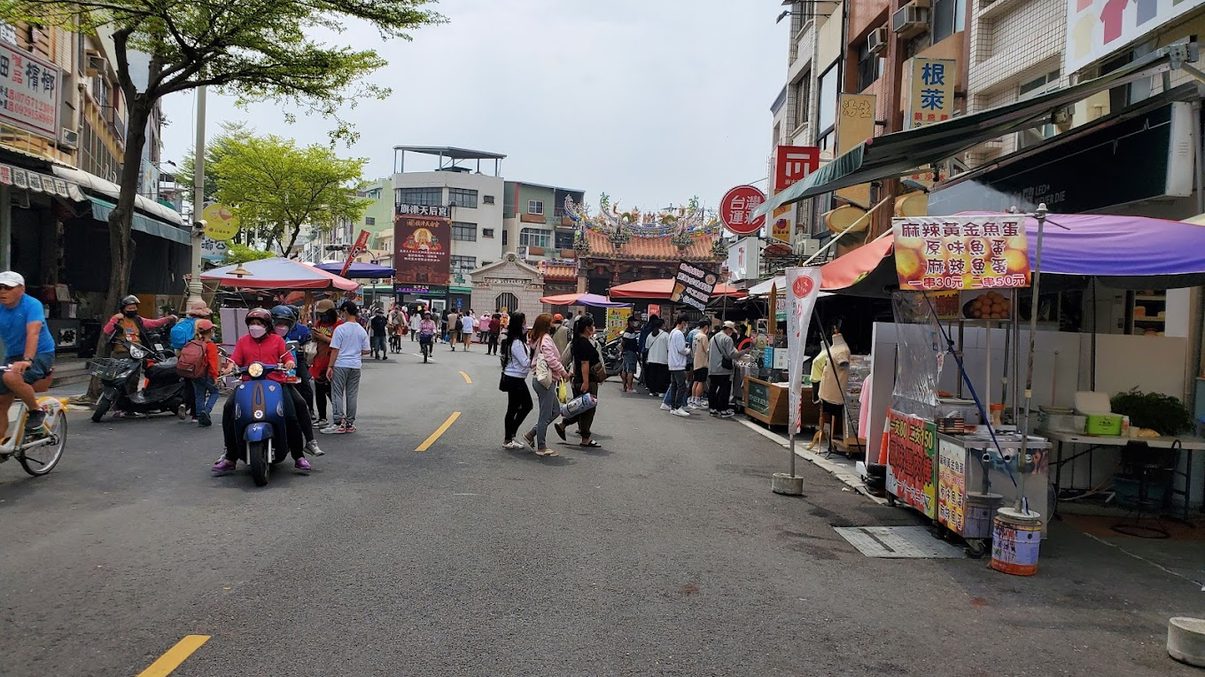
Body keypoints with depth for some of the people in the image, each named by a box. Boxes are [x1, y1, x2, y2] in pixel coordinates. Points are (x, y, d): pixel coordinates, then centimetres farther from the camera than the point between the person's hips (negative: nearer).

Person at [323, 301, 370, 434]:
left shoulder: (340, 329, -10)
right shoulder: (362, 331, 4)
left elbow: (335, 349, -11)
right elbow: (366, 350, 7)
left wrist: (330, 366, -6)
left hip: (341, 365, -4)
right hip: (356, 366, 5)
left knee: (337, 394, 1)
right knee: (352, 395, 9)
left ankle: (338, 423, -2)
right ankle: (350, 423, 14)